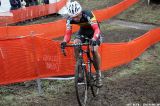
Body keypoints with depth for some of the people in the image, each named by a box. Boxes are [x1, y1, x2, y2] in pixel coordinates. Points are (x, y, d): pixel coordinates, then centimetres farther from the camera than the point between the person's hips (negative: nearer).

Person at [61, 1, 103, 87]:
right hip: (82, 30, 3)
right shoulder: (69, 19, -25)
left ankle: (98, 74, -5)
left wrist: (94, 39, -61)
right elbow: (68, 33, -24)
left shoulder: (88, 15, -37)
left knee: (94, 50, -23)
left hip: (93, 30, -3)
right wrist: (64, 42, -45)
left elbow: (96, 29, -43)